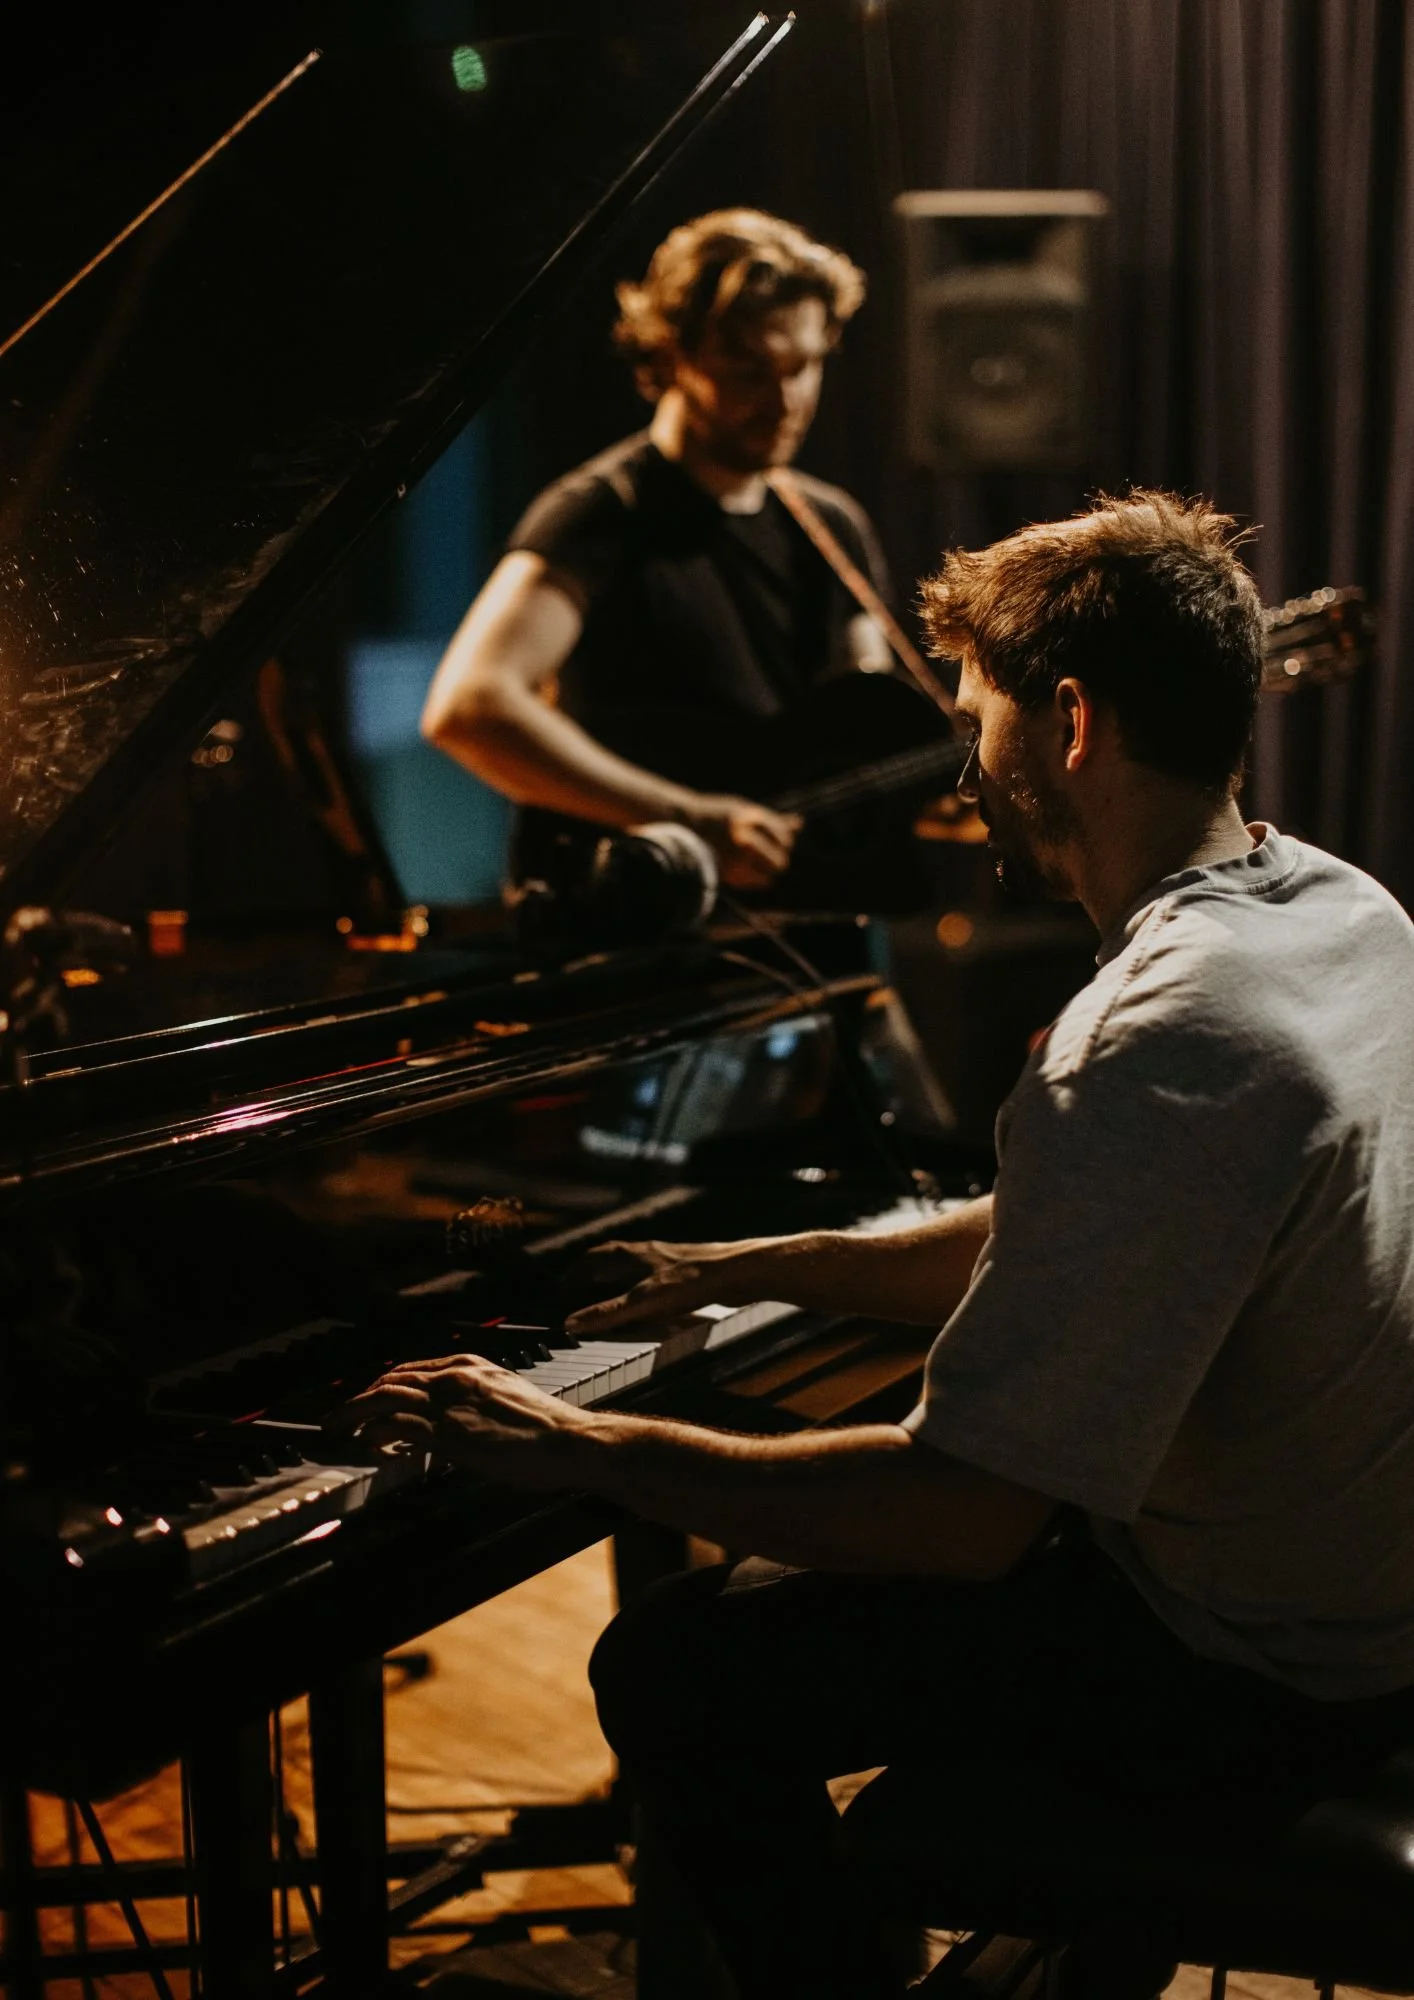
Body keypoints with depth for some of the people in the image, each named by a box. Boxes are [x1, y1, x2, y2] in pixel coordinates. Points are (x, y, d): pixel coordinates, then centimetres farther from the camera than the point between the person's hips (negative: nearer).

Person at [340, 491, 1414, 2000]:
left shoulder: (1155, 1055, -31)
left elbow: (968, 1512, -31)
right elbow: (1046, 1269, 10)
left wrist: (585, 1449, -22)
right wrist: (744, 1270, 13)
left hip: (1258, 1682, -9)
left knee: (675, 1673, -6)